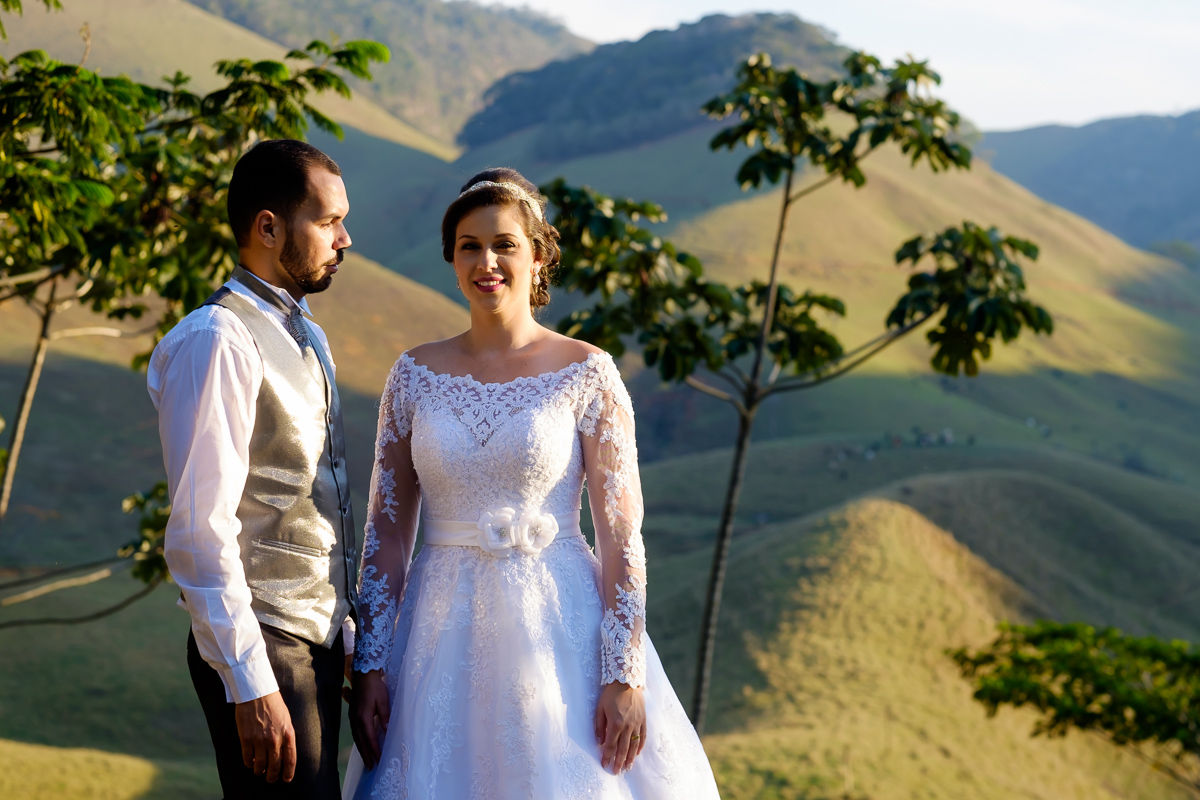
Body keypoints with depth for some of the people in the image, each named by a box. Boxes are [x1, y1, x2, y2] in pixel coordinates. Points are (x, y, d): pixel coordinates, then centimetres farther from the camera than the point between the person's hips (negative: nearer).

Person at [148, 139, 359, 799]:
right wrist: (251, 685, -19)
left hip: (318, 641, 9)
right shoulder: (217, 342, -14)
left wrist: (348, 634, 17)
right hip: (264, 645, -8)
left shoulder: (305, 335, 15)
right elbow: (200, 531, -18)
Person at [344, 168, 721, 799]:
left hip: (558, 628, -2)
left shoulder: (587, 374, -4)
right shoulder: (414, 375, 4)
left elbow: (621, 533, -6)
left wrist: (624, 677, -12)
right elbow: (387, 528, 5)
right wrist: (369, 665, 0)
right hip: (443, 637, 2)